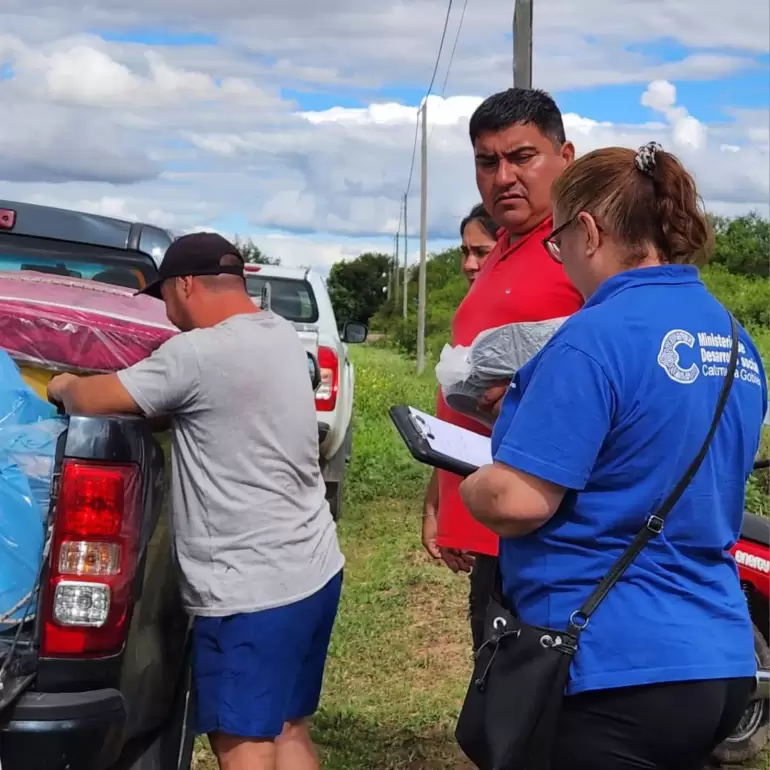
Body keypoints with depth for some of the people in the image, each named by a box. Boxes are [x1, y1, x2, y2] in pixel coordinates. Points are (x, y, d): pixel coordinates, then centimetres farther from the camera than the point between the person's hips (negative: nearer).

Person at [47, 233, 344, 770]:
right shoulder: (282, 335, 8)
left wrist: (63, 385, 10)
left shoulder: (199, 354, -18)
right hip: (314, 572, 9)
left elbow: (92, 400, -10)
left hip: (253, 590, -9)